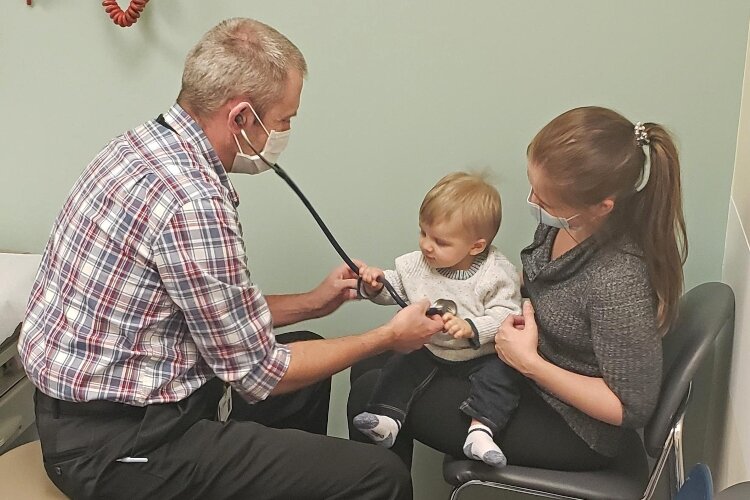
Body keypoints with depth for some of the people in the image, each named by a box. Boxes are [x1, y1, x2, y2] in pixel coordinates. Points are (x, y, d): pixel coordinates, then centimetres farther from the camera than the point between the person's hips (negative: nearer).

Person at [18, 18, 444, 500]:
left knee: (307, 365, 26)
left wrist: (312, 303, 16)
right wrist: (388, 337, -4)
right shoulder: (194, 202, -26)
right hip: (118, 447, -10)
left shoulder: (145, 143, 3)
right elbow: (258, 374, -15)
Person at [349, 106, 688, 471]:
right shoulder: (566, 221, -12)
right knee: (371, 365, 10)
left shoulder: (617, 283, -34)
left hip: (571, 429, -8)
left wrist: (530, 363, -23)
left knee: (372, 394, -7)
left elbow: (632, 407, -24)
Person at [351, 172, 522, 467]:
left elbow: (506, 316, -22)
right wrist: (376, 285, -13)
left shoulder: (497, 274, -17)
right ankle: (387, 417, -17)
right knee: (402, 364, -16)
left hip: (479, 353, -4)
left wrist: (471, 328, -37)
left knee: (500, 374, -26)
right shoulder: (418, 263, -3)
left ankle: (482, 429, -34)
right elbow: (396, 285, 10)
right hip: (427, 347, 4)